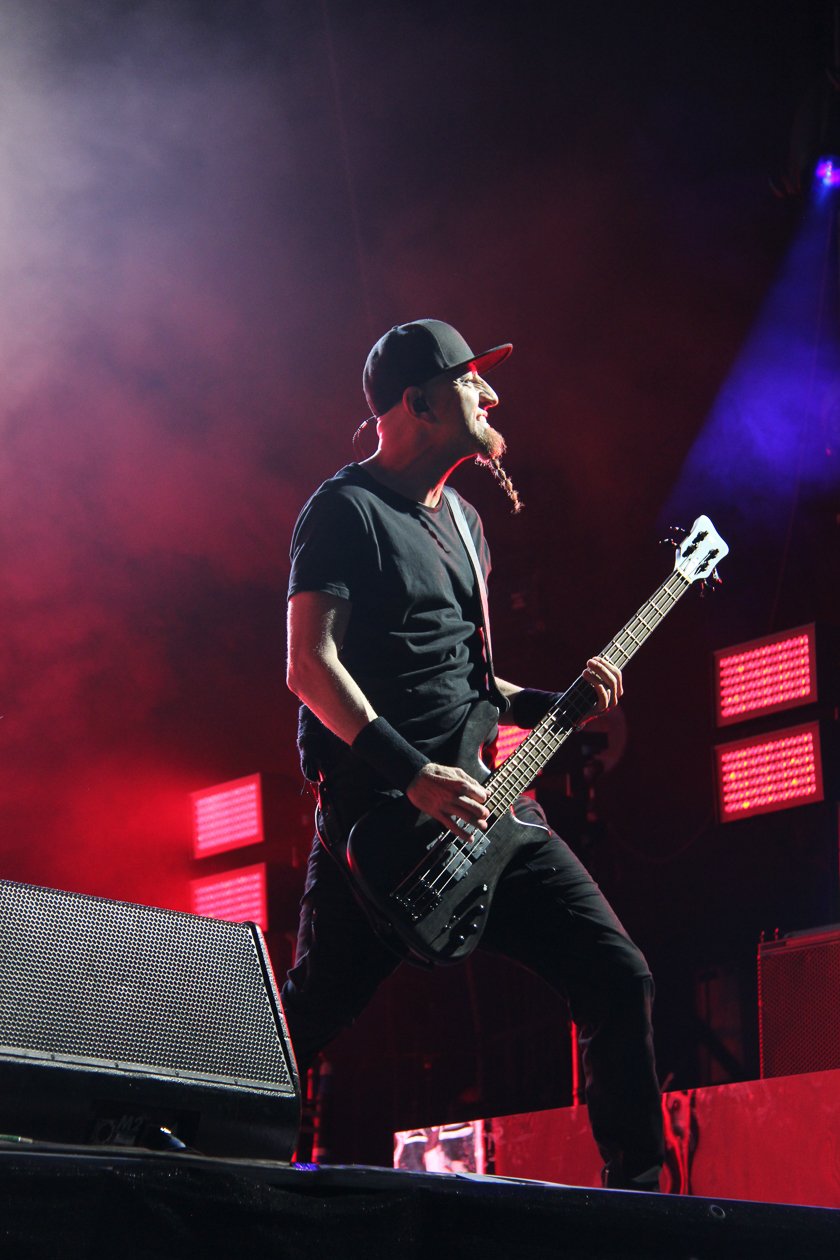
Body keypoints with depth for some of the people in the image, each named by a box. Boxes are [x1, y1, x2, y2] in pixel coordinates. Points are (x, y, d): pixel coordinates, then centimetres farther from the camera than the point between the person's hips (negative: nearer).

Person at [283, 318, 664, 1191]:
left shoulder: (462, 521, 21)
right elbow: (310, 664, -16)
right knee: (308, 1017, -5)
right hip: (380, 817, -7)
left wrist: (549, 704, 11)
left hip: (479, 810, 8)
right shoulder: (347, 510, -6)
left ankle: (638, 1186, 8)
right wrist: (415, 775, -23)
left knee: (616, 977, 0)